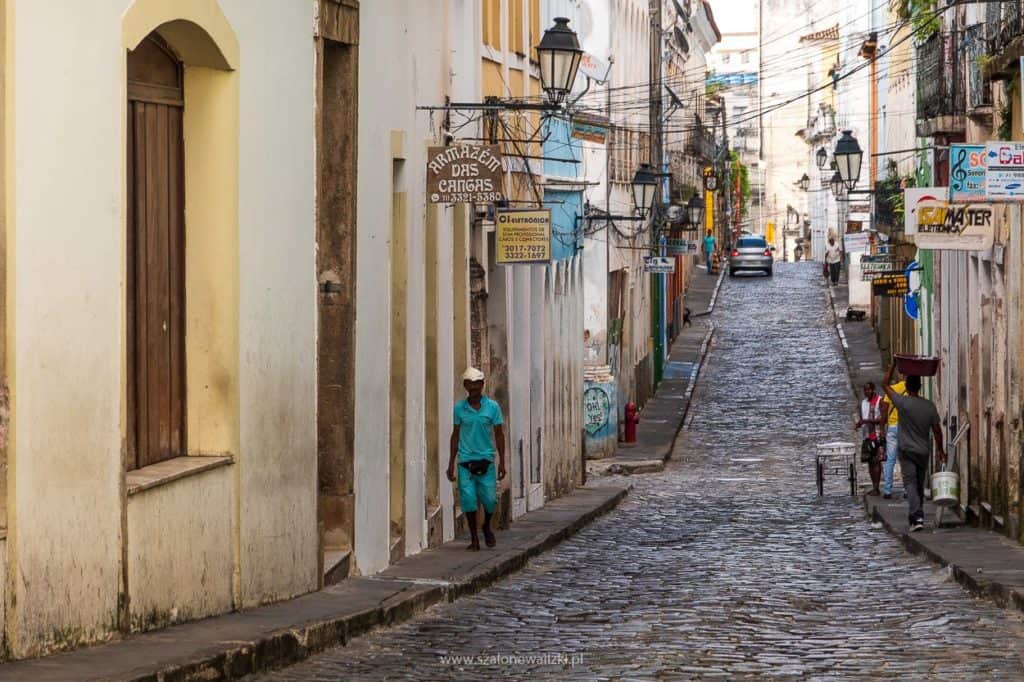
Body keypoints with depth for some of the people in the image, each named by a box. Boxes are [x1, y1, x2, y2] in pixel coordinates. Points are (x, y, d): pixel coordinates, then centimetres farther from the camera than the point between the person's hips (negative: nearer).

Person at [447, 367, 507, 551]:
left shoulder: (492, 407, 0)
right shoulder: (459, 408, 4)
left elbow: (499, 435, 4)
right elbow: (455, 435, 10)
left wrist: (502, 462, -1)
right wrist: (451, 464, 8)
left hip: (486, 460, -1)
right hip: (465, 460, 1)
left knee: (489, 499, -1)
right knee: (468, 499, -5)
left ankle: (487, 527, 29)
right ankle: (474, 539, 7)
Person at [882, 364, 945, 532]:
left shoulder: (903, 403, -14)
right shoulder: (929, 405, -2)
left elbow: (886, 384, -4)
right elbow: (936, 429, 4)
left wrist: (893, 365, 5)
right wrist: (940, 449, 16)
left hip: (907, 450, -4)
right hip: (924, 451, 4)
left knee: (910, 484, -9)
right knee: (919, 484, 17)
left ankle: (917, 517, -24)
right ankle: (917, 515, 25)